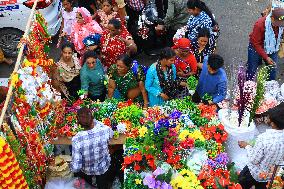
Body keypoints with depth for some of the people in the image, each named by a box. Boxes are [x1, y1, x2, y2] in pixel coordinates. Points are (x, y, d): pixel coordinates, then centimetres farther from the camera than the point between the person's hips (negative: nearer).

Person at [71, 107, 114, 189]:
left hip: (86, 171, 0)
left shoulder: (76, 139, -37)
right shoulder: (105, 130, -31)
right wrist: (95, 121, 6)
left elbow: (76, 167, -33)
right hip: (104, 168, 0)